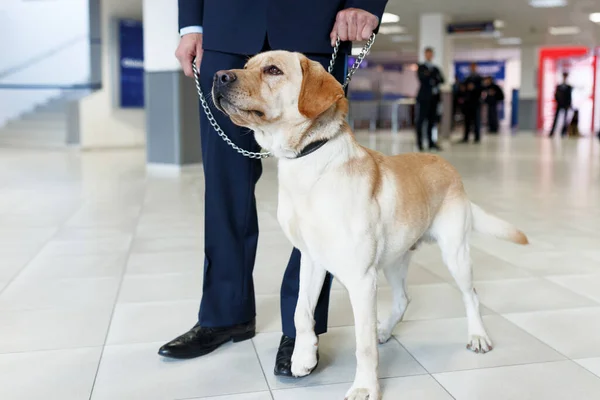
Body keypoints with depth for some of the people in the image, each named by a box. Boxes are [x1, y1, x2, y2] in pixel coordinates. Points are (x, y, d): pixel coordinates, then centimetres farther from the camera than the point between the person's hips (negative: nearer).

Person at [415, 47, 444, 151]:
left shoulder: (435, 68, 20)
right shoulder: (421, 67, 5)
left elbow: (442, 80, 8)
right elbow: (422, 79, -11)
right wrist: (434, 79, -6)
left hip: (434, 97, 5)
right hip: (424, 97, -5)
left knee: (432, 120, 4)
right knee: (421, 120, -5)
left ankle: (431, 142, 6)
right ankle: (419, 143, -2)